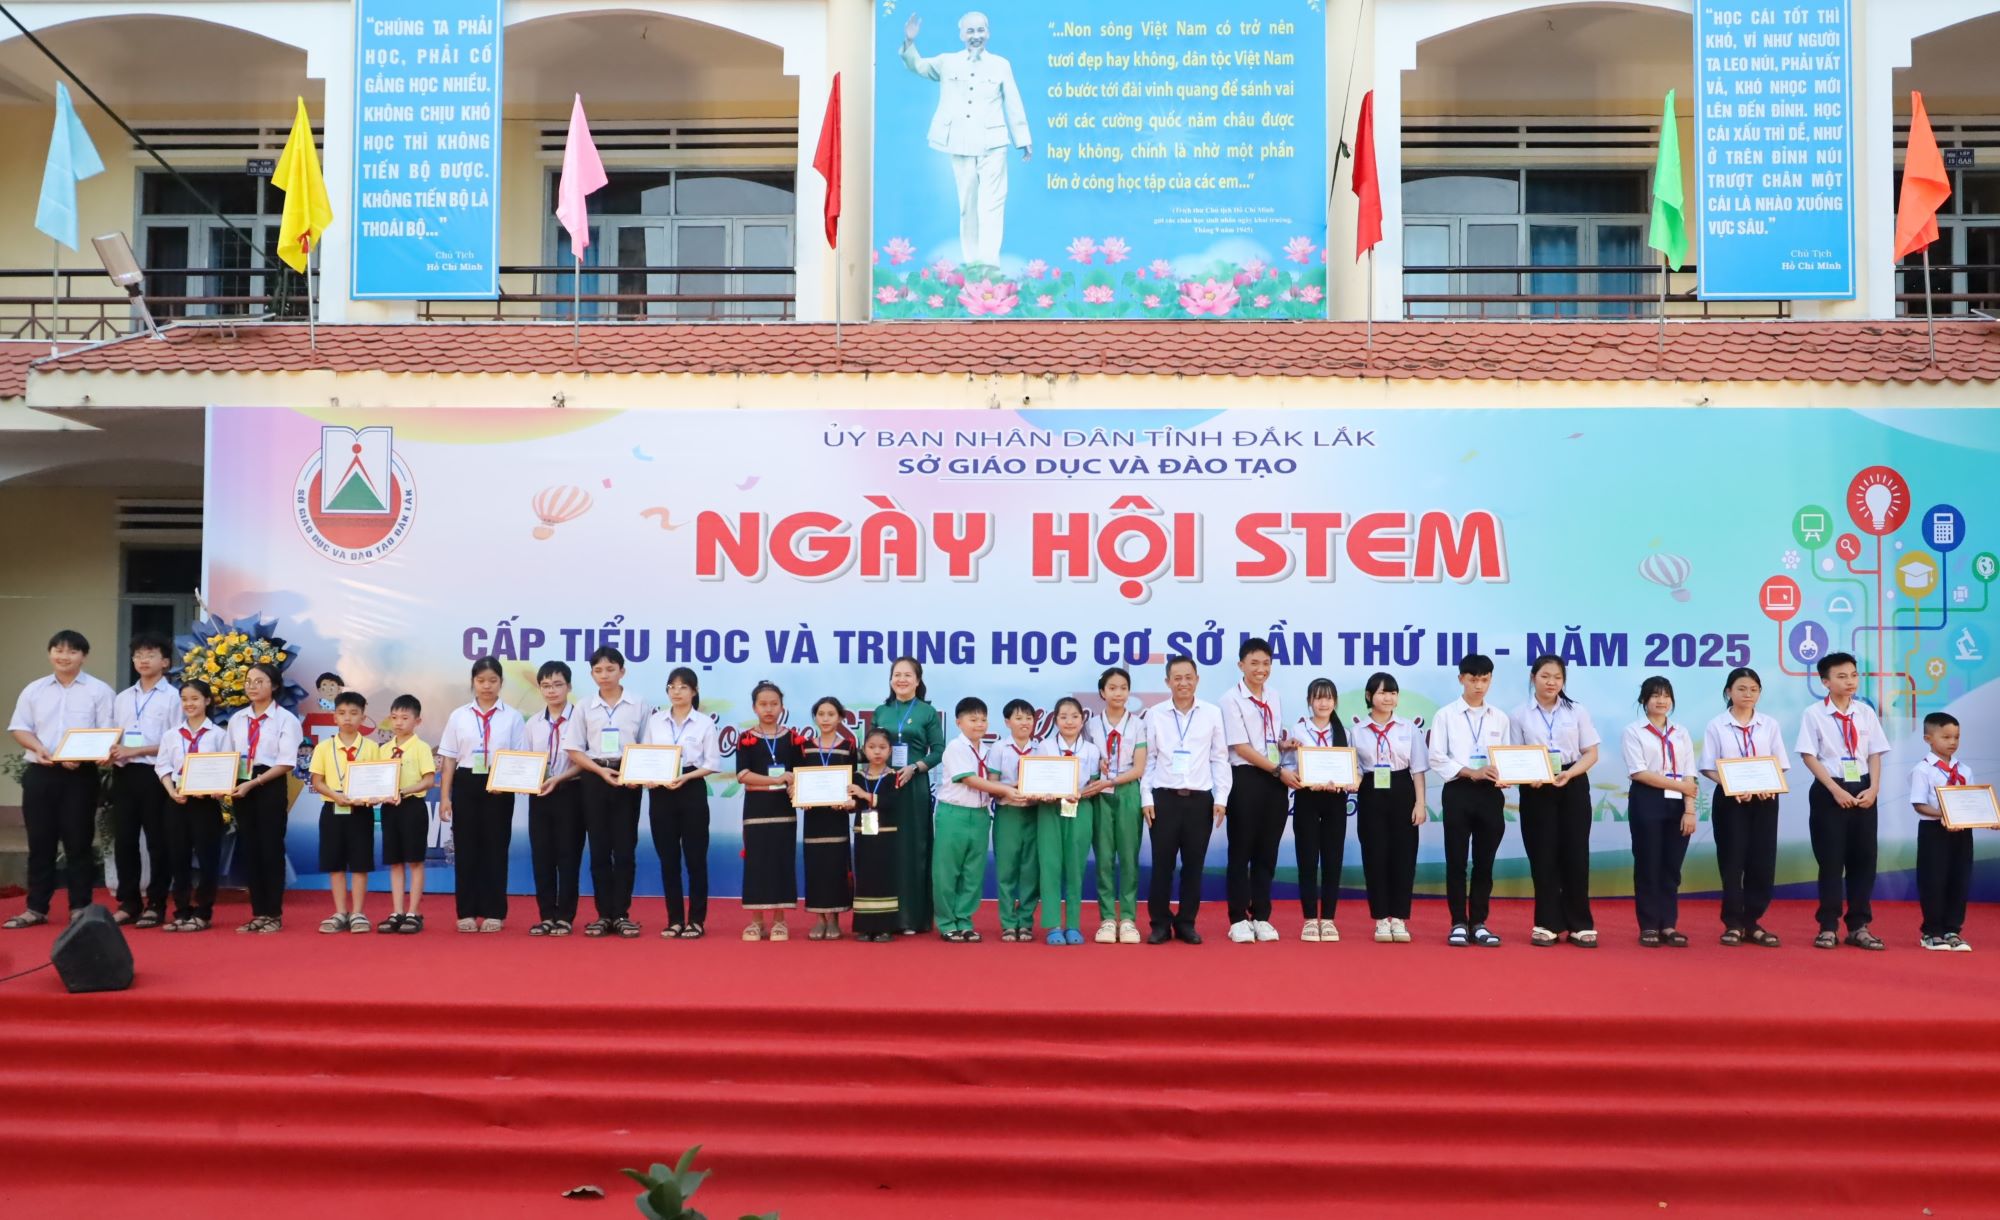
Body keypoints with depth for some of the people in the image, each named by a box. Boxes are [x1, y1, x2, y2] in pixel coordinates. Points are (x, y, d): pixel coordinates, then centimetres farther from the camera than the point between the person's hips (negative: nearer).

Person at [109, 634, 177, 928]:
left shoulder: (172, 697, -3)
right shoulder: (122, 698, 15)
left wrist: (134, 751, -15)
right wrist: (110, 753, -6)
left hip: (154, 774, -5)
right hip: (123, 774, 5)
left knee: (157, 841, 1)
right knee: (124, 840, 7)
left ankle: (155, 906, 7)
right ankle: (128, 903, 16)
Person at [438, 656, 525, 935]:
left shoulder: (512, 717, 3)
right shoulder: (459, 716, 6)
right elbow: (449, 759, 6)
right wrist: (445, 796, 1)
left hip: (499, 787, -1)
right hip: (466, 784, 1)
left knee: (496, 848, 3)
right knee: (465, 848, 4)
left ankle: (493, 912, 11)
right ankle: (467, 912, 12)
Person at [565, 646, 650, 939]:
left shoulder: (638, 706, 1)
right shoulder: (585, 708, 4)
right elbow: (574, 750, 3)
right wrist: (601, 771, -12)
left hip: (628, 780, -1)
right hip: (595, 779, 1)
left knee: (625, 848, 0)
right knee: (599, 849, 4)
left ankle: (622, 914, 6)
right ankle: (604, 914, 10)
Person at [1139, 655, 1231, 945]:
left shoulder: (1212, 713, 4)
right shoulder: (1155, 714, 3)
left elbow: (1220, 759, 6)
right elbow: (1148, 759, 5)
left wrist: (1221, 798, 0)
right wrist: (1146, 798, -1)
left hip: (1200, 799, 1)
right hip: (1164, 798, -1)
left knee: (1194, 864, 5)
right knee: (1162, 863, 1)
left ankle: (1186, 923, 17)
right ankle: (1160, 924, 12)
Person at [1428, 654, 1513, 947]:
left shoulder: (1500, 718, 10)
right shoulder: (1446, 715, 1)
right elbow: (1437, 759, -5)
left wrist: (1502, 775, -12)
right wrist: (1471, 772, -15)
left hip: (1491, 793, 3)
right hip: (1458, 791, -2)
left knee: (1484, 862, 6)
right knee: (1456, 861, 0)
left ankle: (1479, 923, 14)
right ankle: (1459, 923, 8)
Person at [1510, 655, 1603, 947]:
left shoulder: (1577, 711, 5)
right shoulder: (1520, 715, 3)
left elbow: (1591, 753, 3)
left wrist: (1569, 773, -15)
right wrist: (1528, 778, -17)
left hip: (1573, 786, 0)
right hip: (1536, 790, 0)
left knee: (1575, 854, 1)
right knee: (1543, 856, 1)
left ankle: (1580, 925, 9)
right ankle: (1548, 925, 9)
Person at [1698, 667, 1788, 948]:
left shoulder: (1770, 725, 7)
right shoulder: (1716, 726, 0)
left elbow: (1780, 765, 6)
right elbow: (1709, 768, -2)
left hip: (1764, 800, 2)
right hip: (1729, 800, -2)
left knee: (1762, 861, 2)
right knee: (1732, 861, -1)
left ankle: (1752, 922, 12)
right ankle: (1733, 923, 8)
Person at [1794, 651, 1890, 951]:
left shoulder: (1866, 712, 6)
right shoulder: (1814, 713, -5)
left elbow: (1875, 754, 7)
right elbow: (1809, 756, -8)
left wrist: (1873, 788, -6)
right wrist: (1836, 790, -14)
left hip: (1863, 792, 4)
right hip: (1829, 793, -4)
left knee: (1864, 859, 5)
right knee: (1831, 861, 0)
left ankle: (1859, 927, 14)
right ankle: (1828, 928, 8)